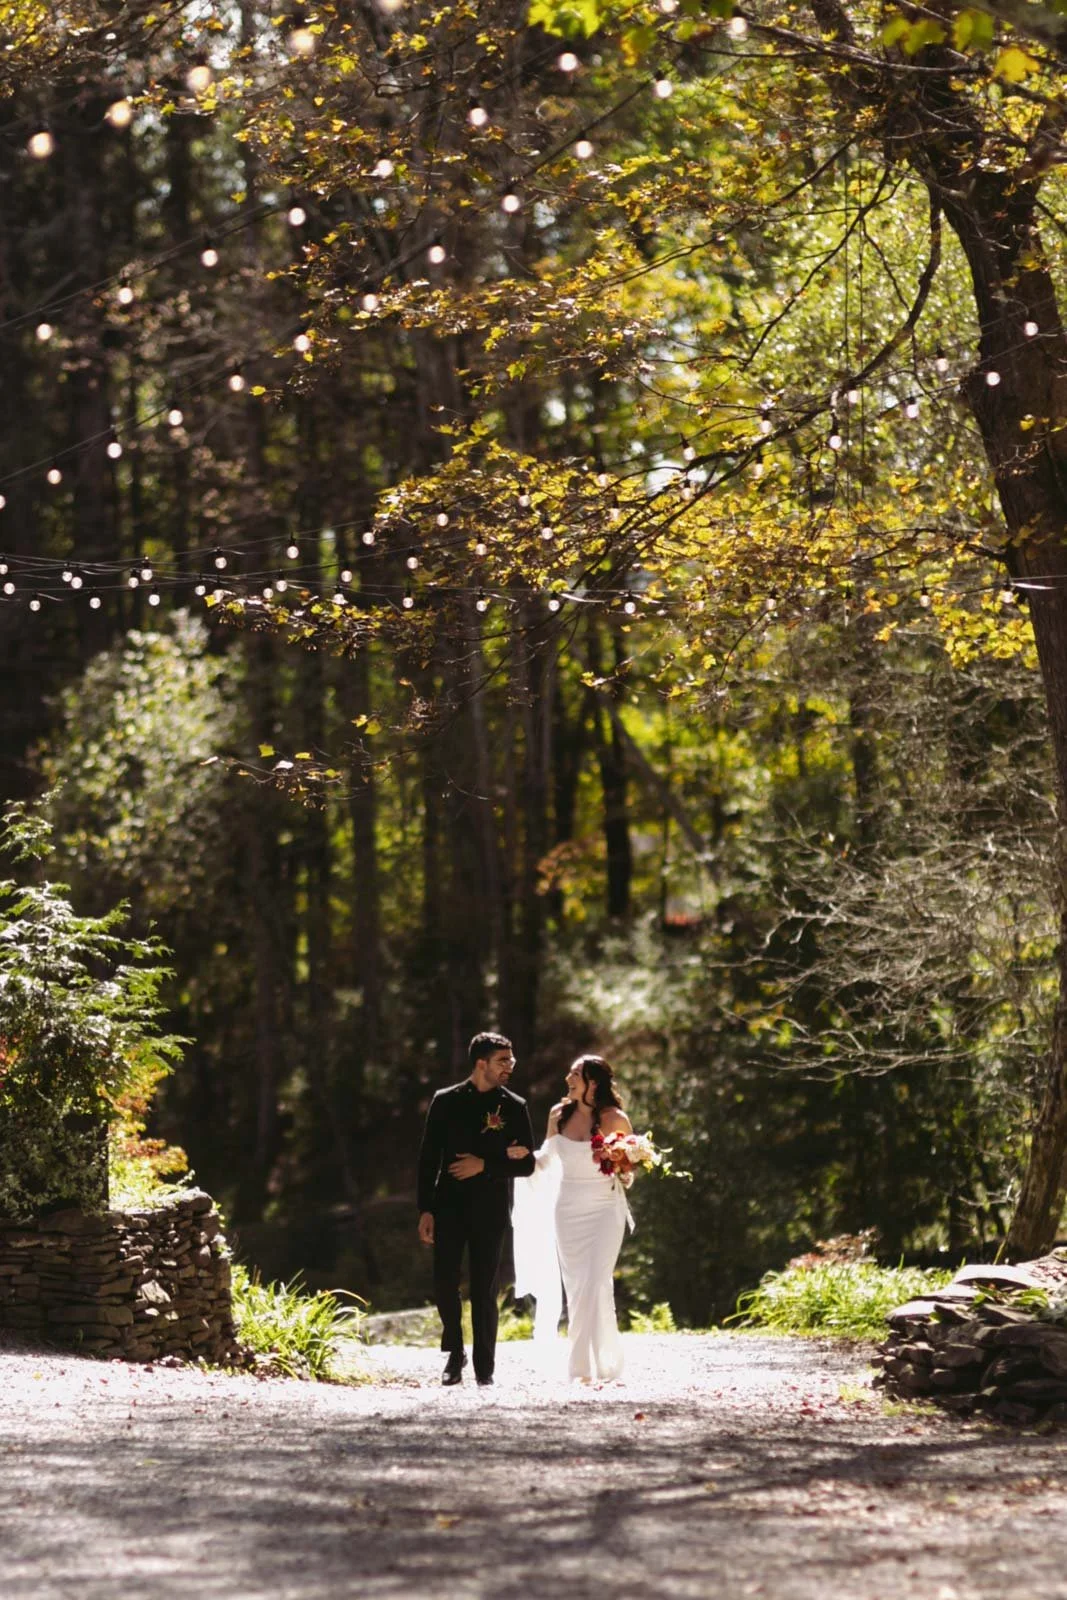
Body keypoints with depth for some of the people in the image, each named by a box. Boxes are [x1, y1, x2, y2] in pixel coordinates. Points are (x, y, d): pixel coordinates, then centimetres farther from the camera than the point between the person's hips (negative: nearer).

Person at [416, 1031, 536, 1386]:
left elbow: (527, 1164, 2)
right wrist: (425, 1210, -3)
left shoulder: (514, 1107, 4)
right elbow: (428, 1158, 4)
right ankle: (454, 1352, 15)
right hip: (449, 1206, 0)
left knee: (484, 1289, 1)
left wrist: (485, 1165, -11)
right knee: (444, 1282, -6)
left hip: (490, 1209, 0)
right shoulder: (445, 1102, 4)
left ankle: (484, 1367, 8)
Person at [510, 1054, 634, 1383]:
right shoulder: (559, 1114, 1)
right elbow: (547, 1159, 14)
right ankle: (581, 1364, 12)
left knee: (597, 1284, -13)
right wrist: (524, 1155, -5)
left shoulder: (615, 1119, -9)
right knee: (575, 1287, 5)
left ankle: (602, 1362, -8)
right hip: (567, 1210, 4)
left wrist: (624, 1175, -16)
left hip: (604, 1210, -4)